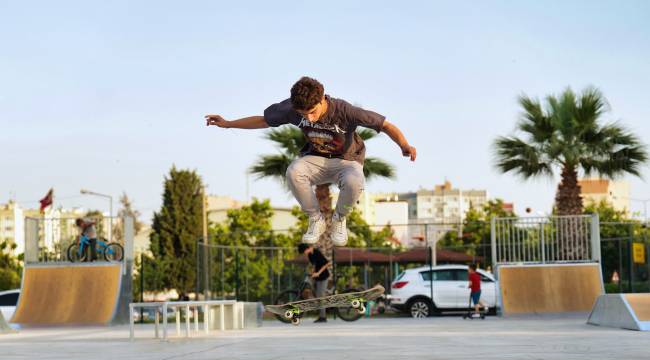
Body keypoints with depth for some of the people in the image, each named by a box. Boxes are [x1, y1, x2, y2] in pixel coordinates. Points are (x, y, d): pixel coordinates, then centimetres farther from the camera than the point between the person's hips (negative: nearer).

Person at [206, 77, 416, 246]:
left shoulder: (344, 111, -28)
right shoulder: (291, 109, -18)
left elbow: (385, 125, -26)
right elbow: (264, 121, 2)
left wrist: (404, 145, -44)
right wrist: (228, 124, 2)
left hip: (346, 161, -3)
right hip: (316, 159, 3)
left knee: (354, 182, -40)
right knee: (294, 172, -34)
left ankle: (339, 219, -5)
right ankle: (316, 220, -9)